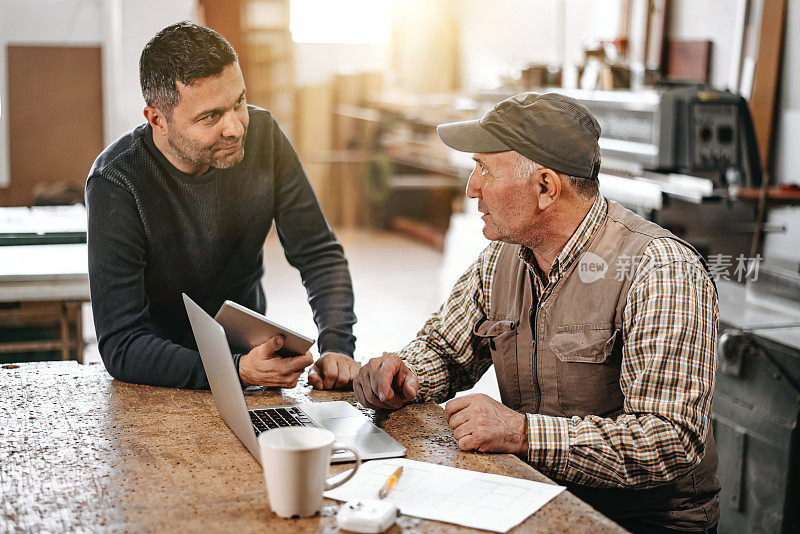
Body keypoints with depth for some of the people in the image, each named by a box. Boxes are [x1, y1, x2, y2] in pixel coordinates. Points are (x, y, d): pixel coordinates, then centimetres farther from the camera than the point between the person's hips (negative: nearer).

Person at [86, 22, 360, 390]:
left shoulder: (261, 134, -10)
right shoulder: (116, 184, -24)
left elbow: (319, 253, -4)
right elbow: (121, 346, -26)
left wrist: (336, 346, -20)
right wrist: (238, 371, -39)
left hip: (249, 345, 3)